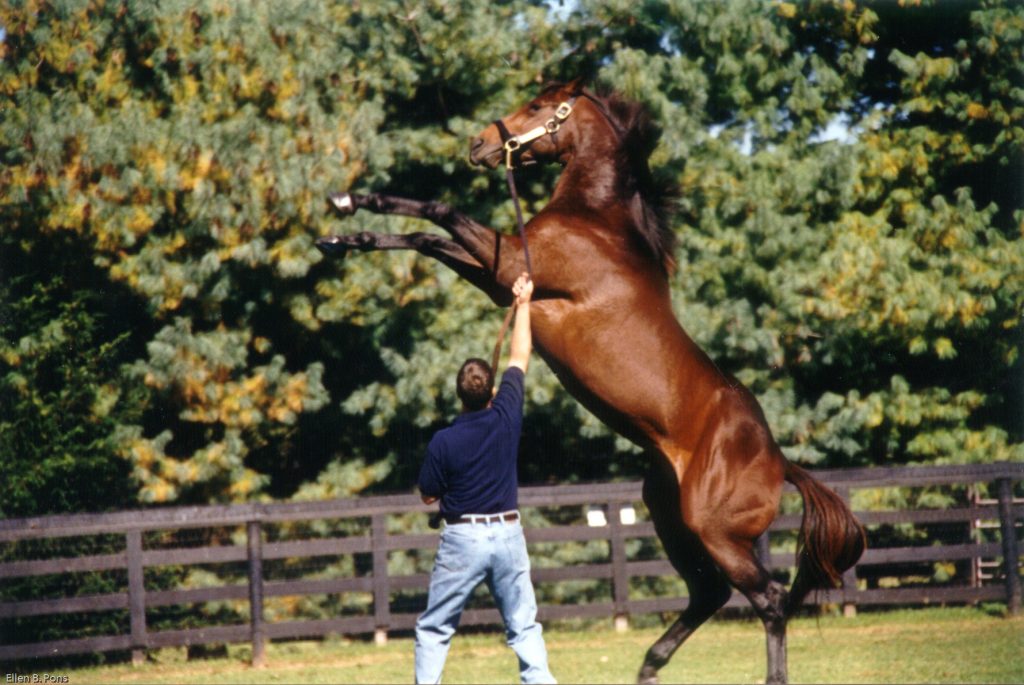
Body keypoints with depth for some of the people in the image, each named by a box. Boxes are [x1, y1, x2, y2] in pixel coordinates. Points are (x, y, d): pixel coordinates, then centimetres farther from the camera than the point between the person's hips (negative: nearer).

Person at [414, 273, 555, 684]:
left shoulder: (444, 442, -14)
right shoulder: (506, 418, -6)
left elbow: (428, 496, -2)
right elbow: (520, 358, 6)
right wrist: (523, 304, 16)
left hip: (462, 537, -3)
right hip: (508, 534, 3)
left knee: (433, 630, 6)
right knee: (524, 628, 8)